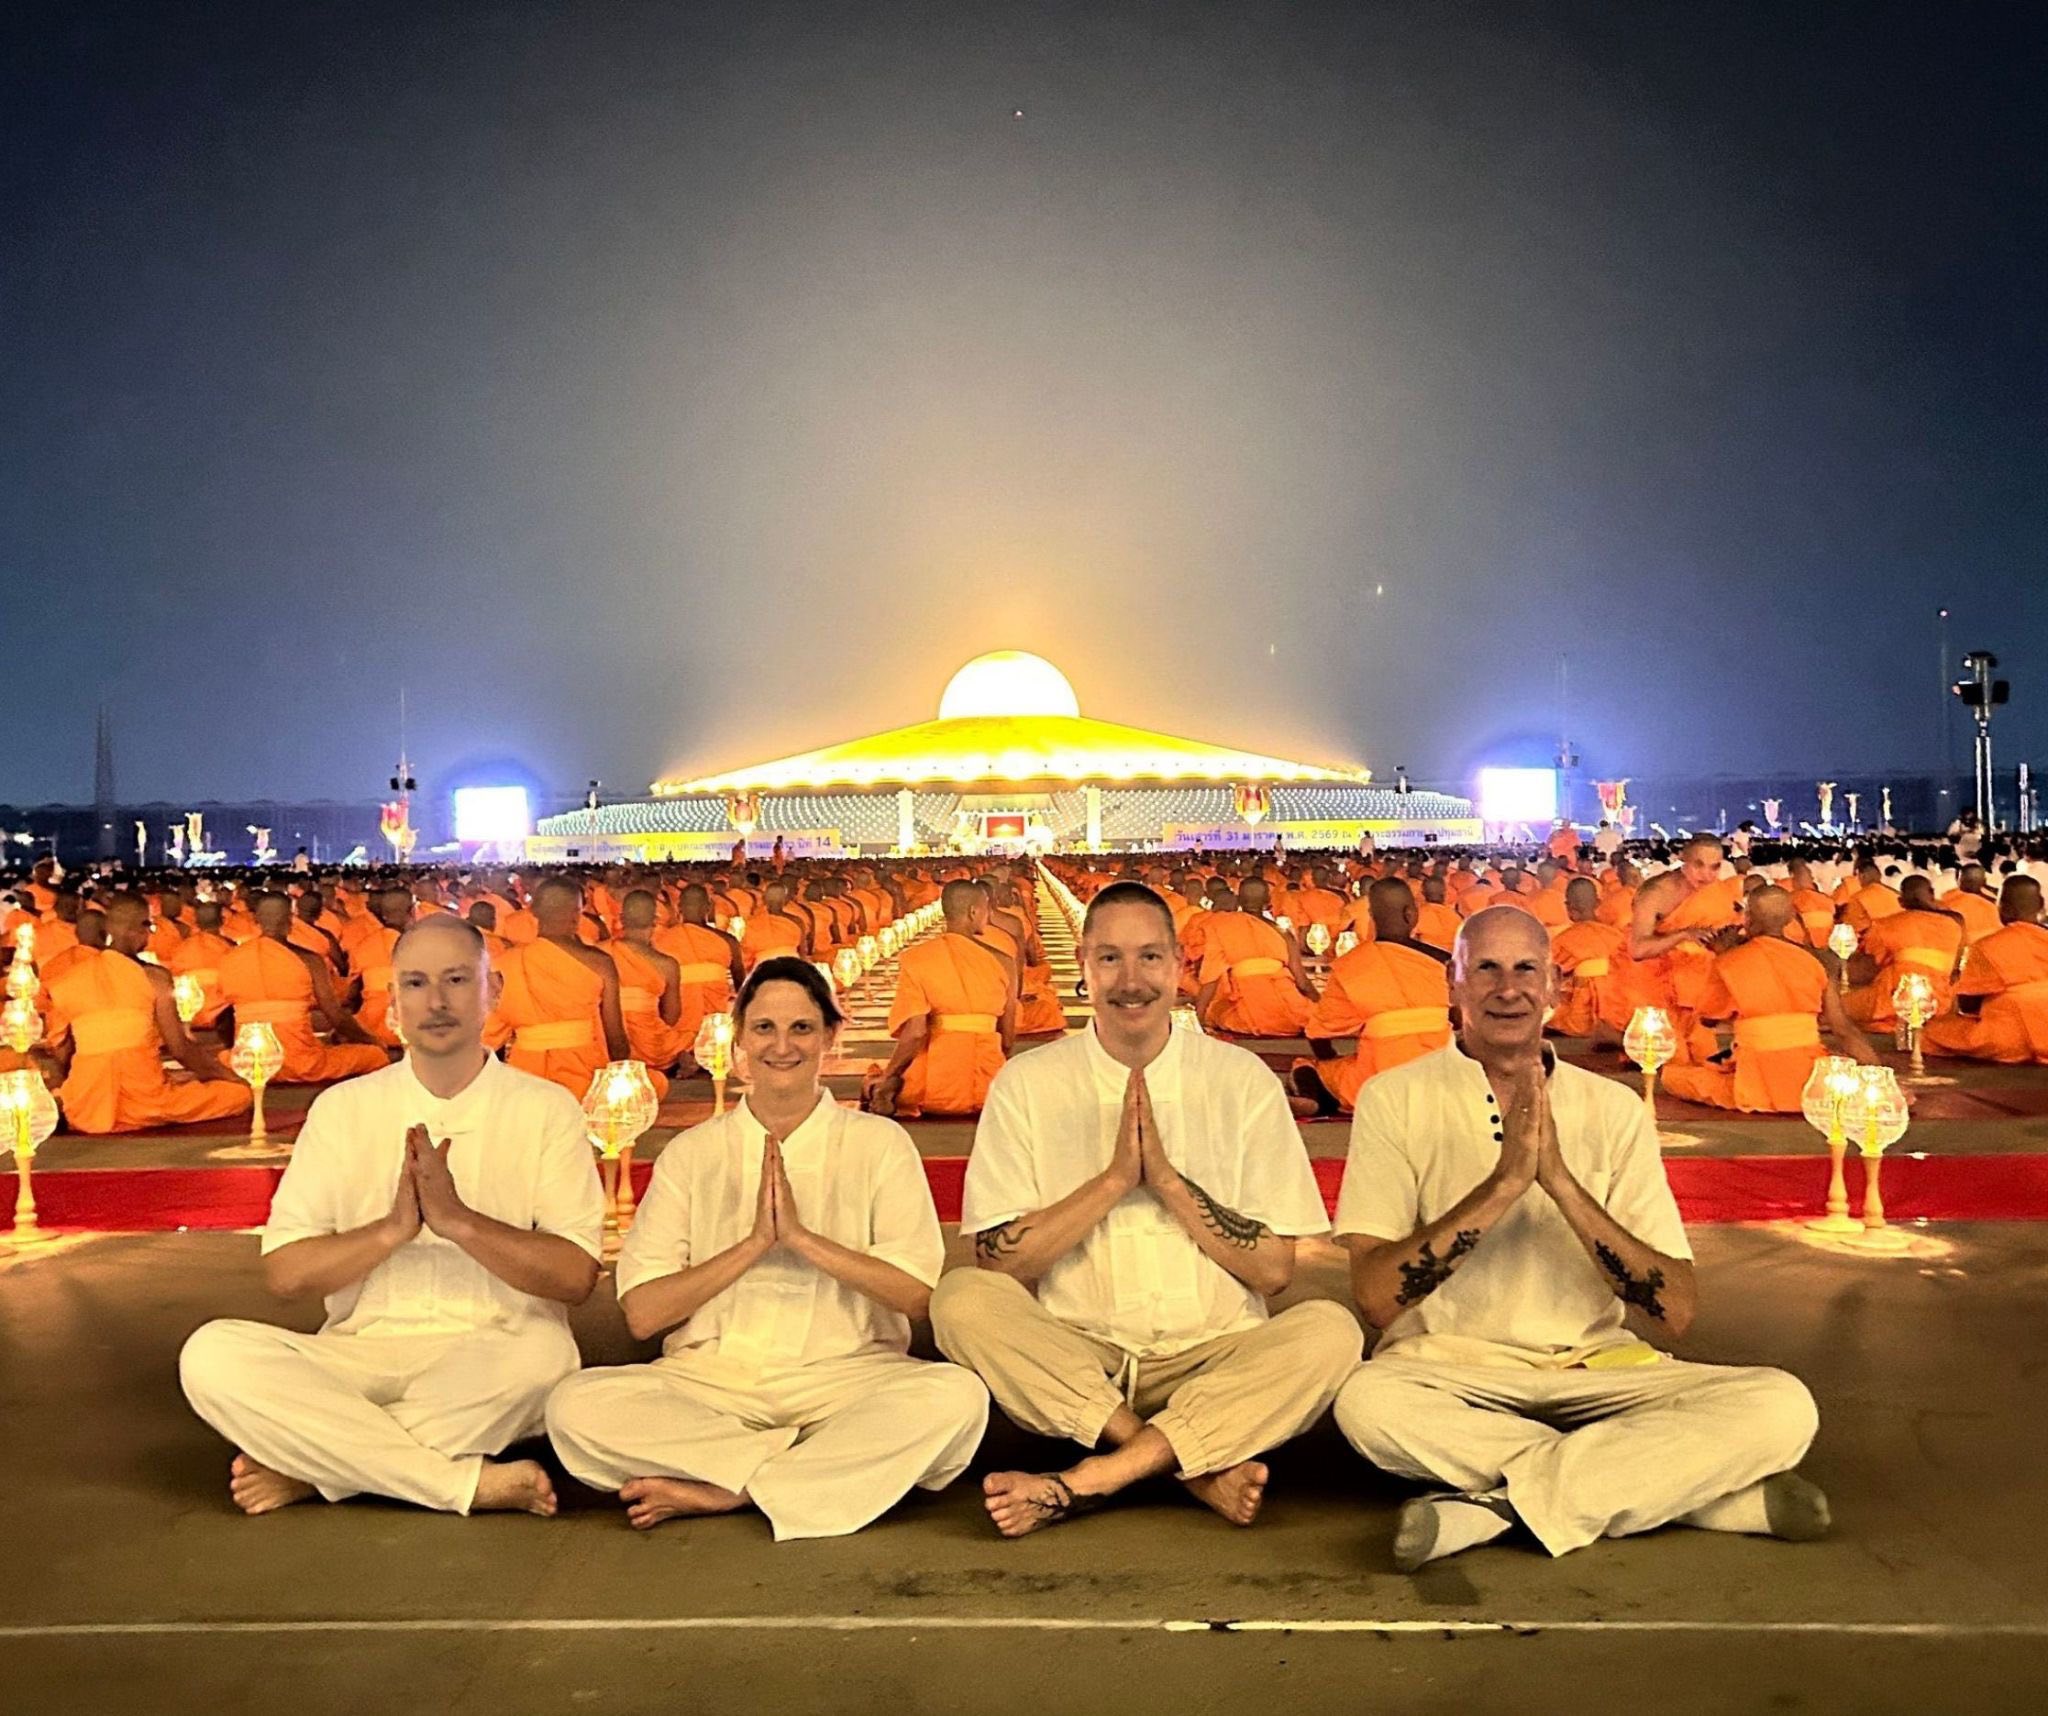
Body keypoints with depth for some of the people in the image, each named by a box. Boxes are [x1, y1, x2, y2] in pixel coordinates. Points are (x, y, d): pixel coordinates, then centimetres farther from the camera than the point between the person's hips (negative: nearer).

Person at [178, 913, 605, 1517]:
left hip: (488, 1360, -2)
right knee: (213, 1354, -24)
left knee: (543, 1351, -35)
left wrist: (459, 1221, -19)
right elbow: (284, 1272, 2)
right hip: (361, 1353, 2)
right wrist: (393, 1228, -15)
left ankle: (311, 1468, -18)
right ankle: (467, 1481, -24)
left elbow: (576, 1276, -6)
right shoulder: (343, 1108, 9)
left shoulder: (546, 1109, 4)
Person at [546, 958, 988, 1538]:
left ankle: (721, 1490, -21)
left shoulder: (879, 1143, 7)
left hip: (843, 1377, 0)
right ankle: (820, 1462, -19)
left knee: (955, 1397, -31)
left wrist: (802, 1237, -13)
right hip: (709, 1378, 1)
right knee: (576, 1404, -26)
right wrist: (754, 1243, -9)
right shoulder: (691, 1153, 10)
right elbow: (641, 1312, 0)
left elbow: (917, 1294, -5)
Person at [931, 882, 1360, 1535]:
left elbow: (1274, 1268, 0)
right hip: (1070, 1366, 0)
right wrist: (1113, 1180, -13)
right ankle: (1202, 1468, -24)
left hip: (1212, 1362, 0)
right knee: (962, 1300, -26)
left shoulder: (1242, 1079, 3)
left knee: (1330, 1329, -27)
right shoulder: (1028, 1083, 3)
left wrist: (1167, 1179, -12)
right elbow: (999, 1267, -4)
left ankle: (1079, 1483, -28)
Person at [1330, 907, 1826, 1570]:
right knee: (1368, 1400, -36)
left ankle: (1495, 1505, -22)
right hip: (1449, 1372, -2)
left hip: (1598, 1370, 2)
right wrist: (1504, 1182, -20)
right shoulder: (1395, 1100, -1)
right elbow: (1375, 1296, -12)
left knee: (1782, 1406, -20)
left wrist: (1560, 1182, -16)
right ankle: (1702, 1490, -21)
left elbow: (1676, 1312, -3)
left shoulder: (1615, 1110, 6)